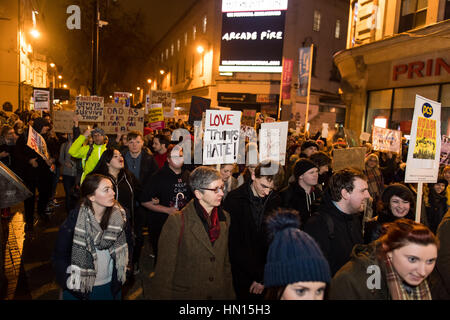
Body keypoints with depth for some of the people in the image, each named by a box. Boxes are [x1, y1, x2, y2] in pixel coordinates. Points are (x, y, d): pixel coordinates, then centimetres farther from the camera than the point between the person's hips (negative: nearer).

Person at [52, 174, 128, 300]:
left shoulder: (118, 215, -11)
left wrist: (122, 273, 0)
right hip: (81, 288, -3)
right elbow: (59, 255, -12)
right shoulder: (75, 219, -20)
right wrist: (70, 283, -14)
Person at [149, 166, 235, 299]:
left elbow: (226, 263, 7)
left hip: (219, 294, 5)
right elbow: (164, 272, -15)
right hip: (185, 294, -5)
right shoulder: (177, 222, -18)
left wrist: (230, 294, 8)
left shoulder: (225, 218, 0)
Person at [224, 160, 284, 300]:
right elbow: (233, 244, -14)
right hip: (241, 272, -3)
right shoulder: (234, 199, -14)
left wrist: (263, 277, -4)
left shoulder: (276, 201, -3)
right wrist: (259, 275, -13)